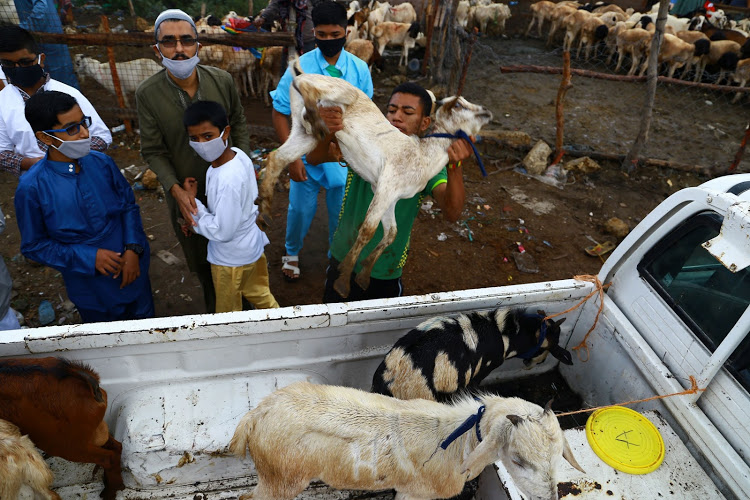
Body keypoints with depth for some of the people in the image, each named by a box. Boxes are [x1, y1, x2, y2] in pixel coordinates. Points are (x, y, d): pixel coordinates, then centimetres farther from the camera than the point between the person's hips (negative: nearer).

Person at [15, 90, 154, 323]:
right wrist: (88, 257, -20)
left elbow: (129, 205, 0)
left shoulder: (101, 162, -12)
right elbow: (33, 246, -9)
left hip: (132, 269, 2)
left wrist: (133, 249, -14)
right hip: (91, 290, -2)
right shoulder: (32, 188, -20)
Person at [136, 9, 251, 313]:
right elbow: (153, 151, -11)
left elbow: (238, 123, 3)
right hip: (185, 194, -1)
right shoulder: (147, 94, -16)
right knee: (199, 257, 19)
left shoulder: (222, 80, -13)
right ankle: (213, 302, 48)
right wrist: (176, 190, -23)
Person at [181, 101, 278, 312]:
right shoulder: (238, 155, -10)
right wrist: (197, 219, -2)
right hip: (252, 247, 8)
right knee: (260, 296, 29)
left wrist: (192, 202, -20)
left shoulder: (228, 180, -36)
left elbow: (222, 231, -28)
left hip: (231, 260, -8)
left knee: (229, 314, 18)